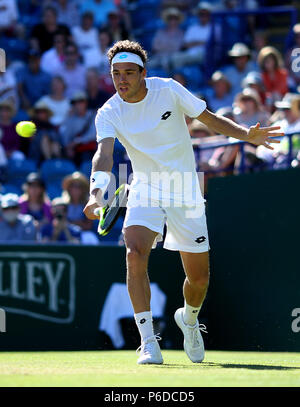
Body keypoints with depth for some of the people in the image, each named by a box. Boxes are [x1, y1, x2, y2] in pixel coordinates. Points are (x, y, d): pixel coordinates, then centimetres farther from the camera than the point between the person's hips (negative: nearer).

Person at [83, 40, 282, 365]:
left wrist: (247, 135, -17)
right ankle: (148, 342, -21)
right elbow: (103, 153, -27)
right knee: (135, 254, -27)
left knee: (199, 277, 4)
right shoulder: (108, 114, -11)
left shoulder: (168, 90, -11)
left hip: (185, 193, 1)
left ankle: (189, 318, 39)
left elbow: (210, 119, -2)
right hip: (145, 191, -1)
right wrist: (97, 192, -46)